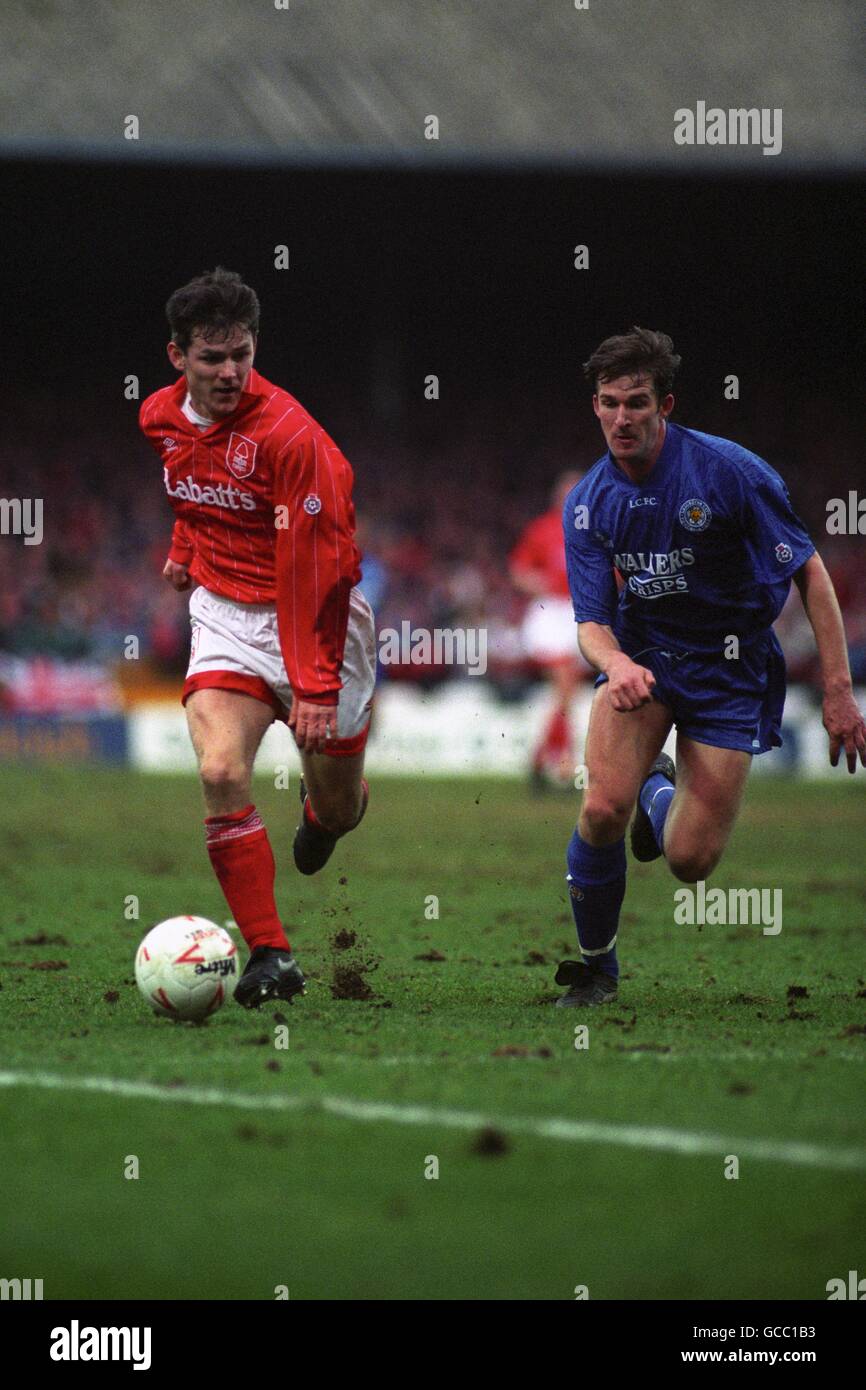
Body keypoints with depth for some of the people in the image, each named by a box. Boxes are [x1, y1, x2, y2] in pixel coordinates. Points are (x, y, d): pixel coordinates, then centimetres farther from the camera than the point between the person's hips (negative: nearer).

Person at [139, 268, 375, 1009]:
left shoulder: (288, 434, -23)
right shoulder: (161, 418, -2)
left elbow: (321, 564, -24)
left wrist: (316, 683, -27)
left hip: (314, 617, -4)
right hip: (226, 614, 4)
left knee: (339, 806, 9)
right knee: (221, 772, -21)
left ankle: (321, 808, 51)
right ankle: (270, 955, -16)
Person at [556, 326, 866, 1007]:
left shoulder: (729, 471, -17)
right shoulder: (587, 504, -6)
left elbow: (809, 572, -10)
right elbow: (591, 621, -6)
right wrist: (615, 664, -32)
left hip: (731, 665, -2)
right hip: (640, 651, 2)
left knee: (690, 861, -7)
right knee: (603, 808, -24)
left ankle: (659, 789, 31)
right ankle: (595, 967, 1)